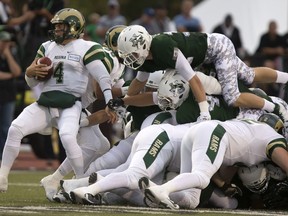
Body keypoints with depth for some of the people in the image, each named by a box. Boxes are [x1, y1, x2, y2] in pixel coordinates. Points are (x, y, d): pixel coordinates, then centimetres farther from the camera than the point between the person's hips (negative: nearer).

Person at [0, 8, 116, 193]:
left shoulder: (86, 49, -1)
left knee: (68, 137, -31)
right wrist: (31, 72, -3)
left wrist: (110, 103, -20)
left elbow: (103, 77, -9)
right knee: (15, 129, -14)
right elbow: (32, 82, 21)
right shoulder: (47, 47, 17)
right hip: (45, 103, 5)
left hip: (71, 104, -5)